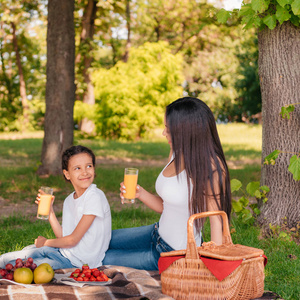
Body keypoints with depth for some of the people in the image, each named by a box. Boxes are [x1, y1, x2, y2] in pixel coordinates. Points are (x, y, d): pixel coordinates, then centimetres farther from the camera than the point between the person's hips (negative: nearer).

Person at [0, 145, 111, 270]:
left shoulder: (95, 197, -17)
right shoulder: (69, 200, 7)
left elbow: (73, 240, -15)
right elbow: (63, 236, 5)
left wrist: (46, 242, 0)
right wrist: (49, 210, -1)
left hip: (79, 263, -7)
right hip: (63, 252, 7)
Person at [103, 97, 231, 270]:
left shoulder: (210, 166, -25)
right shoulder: (177, 154, 1)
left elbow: (217, 220, -23)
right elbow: (165, 207, 8)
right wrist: (140, 193, -9)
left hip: (177, 254, -9)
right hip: (159, 235, 9)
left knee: (104, 261, 4)